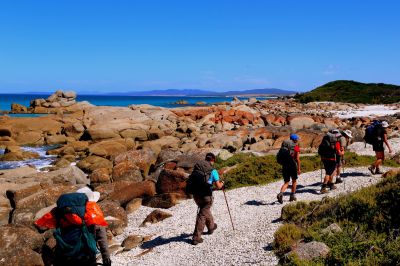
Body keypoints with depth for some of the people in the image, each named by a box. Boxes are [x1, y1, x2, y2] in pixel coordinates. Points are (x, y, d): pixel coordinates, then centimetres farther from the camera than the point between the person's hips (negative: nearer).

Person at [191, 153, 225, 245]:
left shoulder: (197, 166, 4)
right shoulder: (213, 171, -8)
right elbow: (218, 186, -10)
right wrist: (221, 183, 14)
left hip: (196, 194, 5)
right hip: (206, 196, -5)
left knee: (205, 210, 28)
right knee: (202, 215, 3)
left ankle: (211, 227, 48)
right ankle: (196, 238, 2)